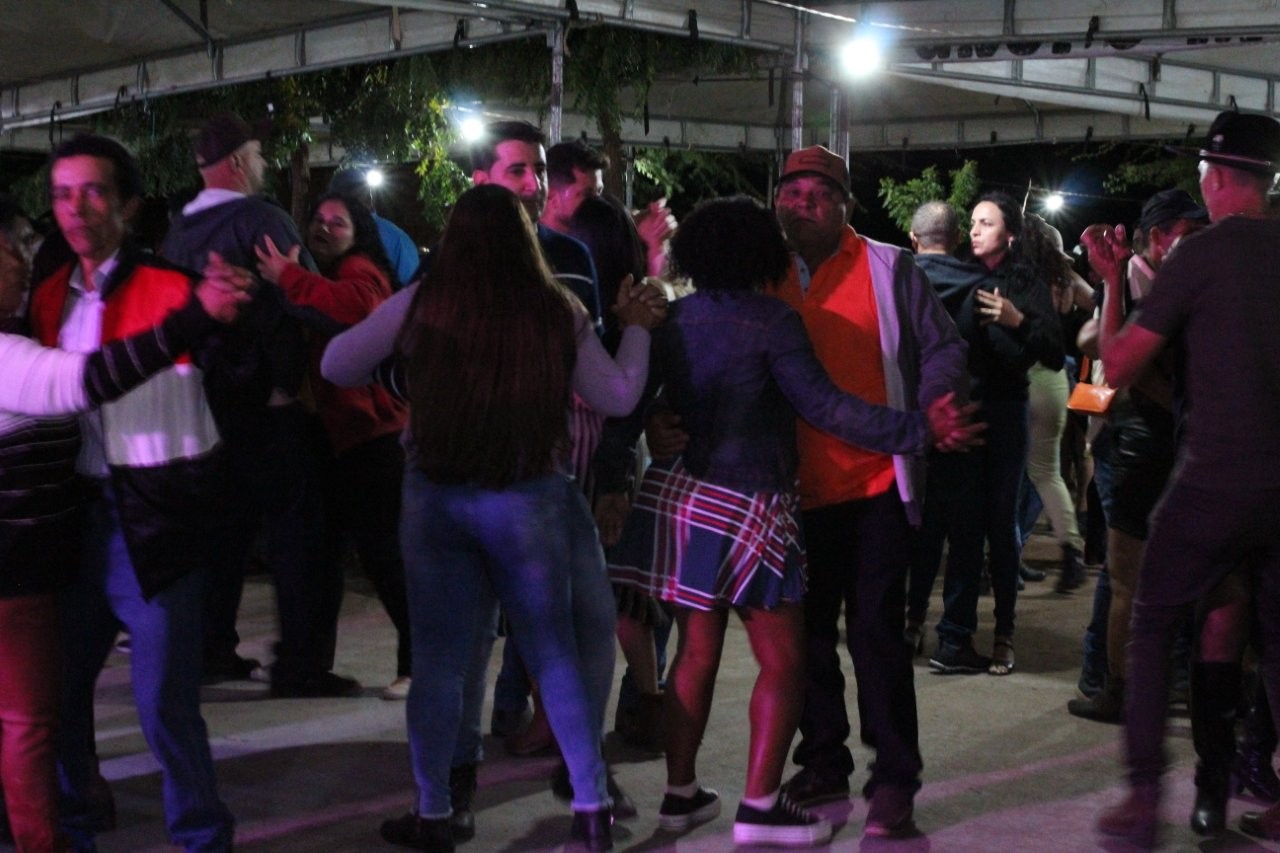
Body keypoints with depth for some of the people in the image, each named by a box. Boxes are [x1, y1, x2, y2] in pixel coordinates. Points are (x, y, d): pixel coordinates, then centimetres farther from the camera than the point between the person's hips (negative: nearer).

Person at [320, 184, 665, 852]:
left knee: (439, 658, 10)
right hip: (527, 500, 0)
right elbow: (618, 396, 5)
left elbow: (335, 366, 4)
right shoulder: (558, 312, -5)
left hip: (434, 498, 0)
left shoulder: (420, 305, -6)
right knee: (557, 653, 11)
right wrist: (637, 329, 19)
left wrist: (392, 373, 23)